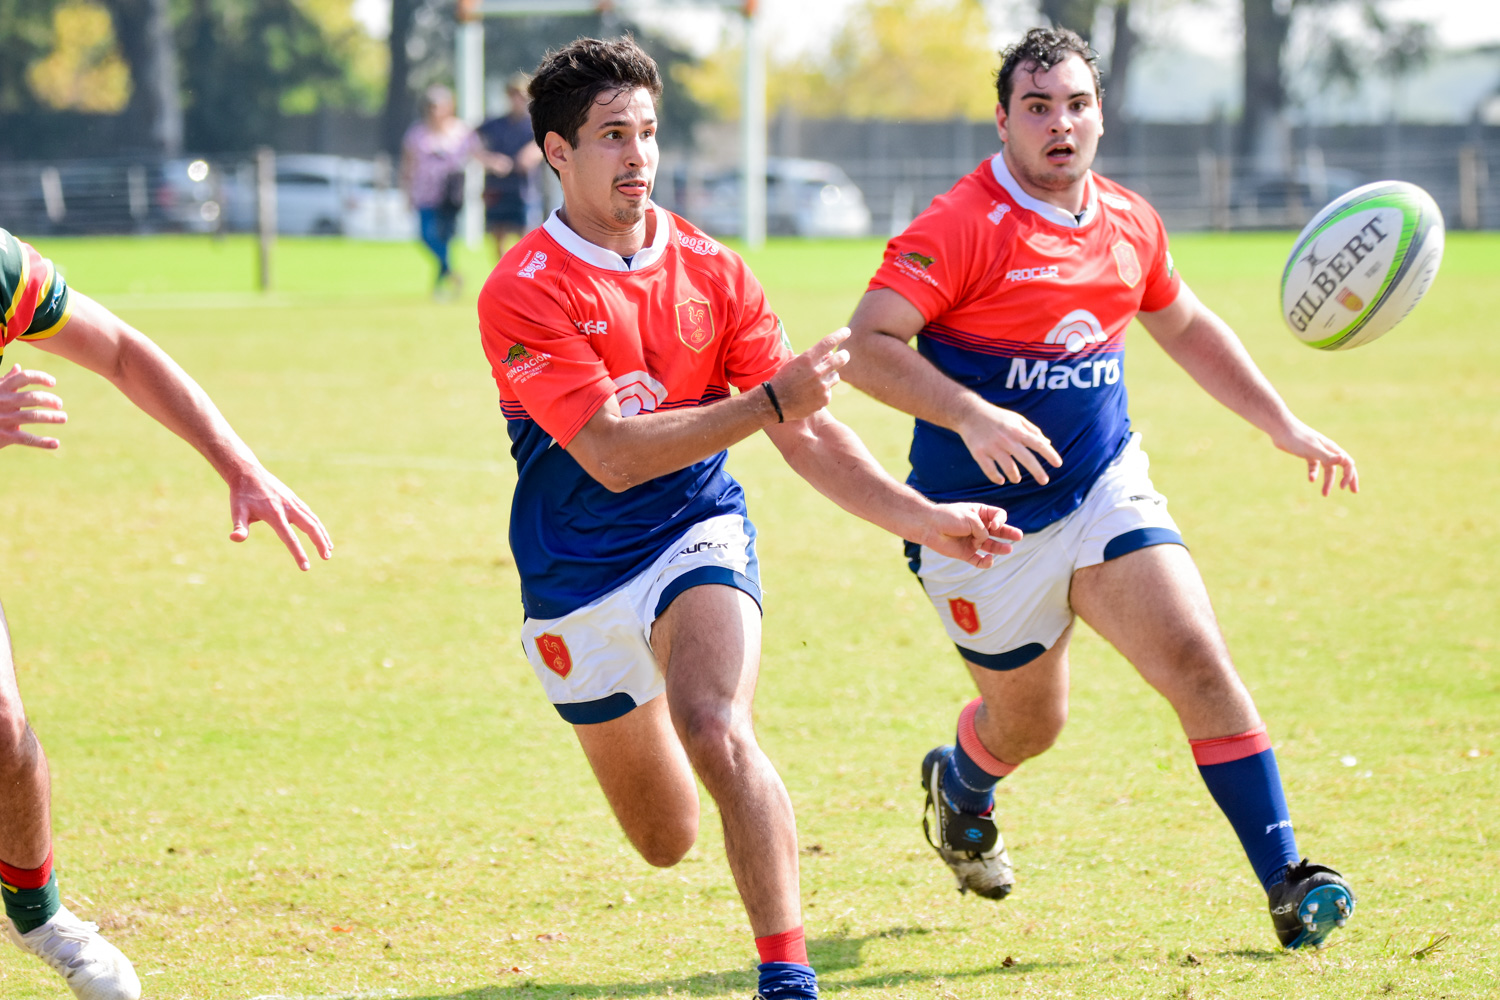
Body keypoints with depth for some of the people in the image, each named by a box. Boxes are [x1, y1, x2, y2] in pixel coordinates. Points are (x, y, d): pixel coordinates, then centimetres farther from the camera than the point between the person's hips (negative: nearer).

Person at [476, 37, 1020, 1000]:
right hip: (575, 582, -1)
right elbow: (611, 455, -22)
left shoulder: (710, 271, -1)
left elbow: (808, 433, 2)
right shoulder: (523, 295, -14)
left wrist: (924, 519, -9)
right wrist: (768, 401, -28)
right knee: (666, 844, 11)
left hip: (695, 534, 1)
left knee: (716, 730, -32)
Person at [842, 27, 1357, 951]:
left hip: (1106, 491, 4)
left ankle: (1287, 884, -15)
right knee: (1031, 722, 10)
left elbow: (1186, 327, 24)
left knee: (1198, 658, -15)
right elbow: (867, 345, -23)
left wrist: (1285, 426, 21)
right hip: (988, 523, -4)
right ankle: (958, 785, 48)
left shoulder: (1130, 222, 5)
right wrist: (971, 417, -36)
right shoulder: (963, 228, -16)